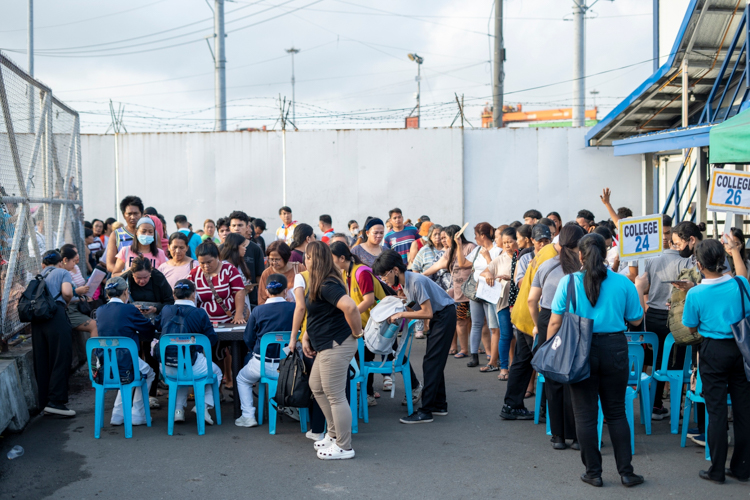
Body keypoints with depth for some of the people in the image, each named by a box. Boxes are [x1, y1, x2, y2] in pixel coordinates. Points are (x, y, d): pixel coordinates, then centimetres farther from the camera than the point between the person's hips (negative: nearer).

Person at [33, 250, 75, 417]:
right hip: (55, 315, -6)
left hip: (37, 317, 6)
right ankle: (55, 401, -10)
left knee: (41, 362, 8)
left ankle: (45, 402, 13)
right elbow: (67, 292, -8)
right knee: (61, 360, -4)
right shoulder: (63, 273, 10)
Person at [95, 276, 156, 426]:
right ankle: (137, 415, 24)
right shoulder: (130, 310, -11)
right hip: (125, 365, -6)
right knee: (149, 373, 26)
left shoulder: (100, 311, 6)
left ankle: (118, 415, 33)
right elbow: (150, 330, 1)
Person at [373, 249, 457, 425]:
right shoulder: (405, 282, 4)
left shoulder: (416, 281, -25)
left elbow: (427, 313, -25)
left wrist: (401, 314, -22)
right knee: (434, 362, 14)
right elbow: (417, 307, 8)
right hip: (437, 317, 10)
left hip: (445, 315, -10)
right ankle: (439, 405, 24)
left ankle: (425, 411, -8)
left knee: (431, 363, -10)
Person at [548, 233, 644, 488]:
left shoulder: (568, 282, -7)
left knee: (585, 414, 8)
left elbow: (555, 322, -7)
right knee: (616, 412, 14)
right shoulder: (623, 283, -3)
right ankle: (626, 471, 16)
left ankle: (593, 472, 15)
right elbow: (636, 320, 5)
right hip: (614, 349, 2)